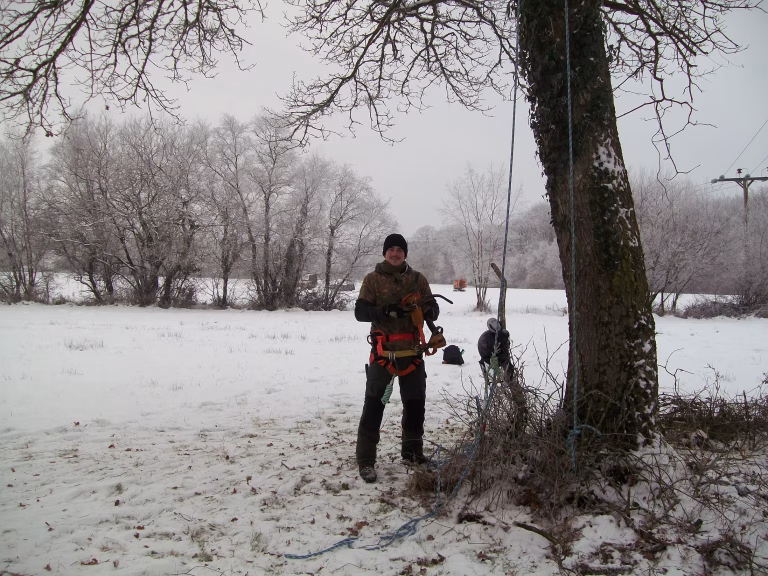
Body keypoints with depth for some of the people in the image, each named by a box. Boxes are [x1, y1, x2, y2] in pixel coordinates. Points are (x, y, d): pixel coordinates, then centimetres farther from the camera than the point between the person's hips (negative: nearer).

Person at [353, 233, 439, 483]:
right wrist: (387, 311, -26)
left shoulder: (417, 279, 7)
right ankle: (366, 459, 6)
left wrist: (426, 309, -21)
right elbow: (360, 312, -9)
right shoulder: (373, 279, -1)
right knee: (374, 405, -3)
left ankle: (412, 450, 33)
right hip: (383, 352, -3)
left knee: (415, 404, 14)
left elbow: (433, 310, 4)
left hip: (411, 352, 3)